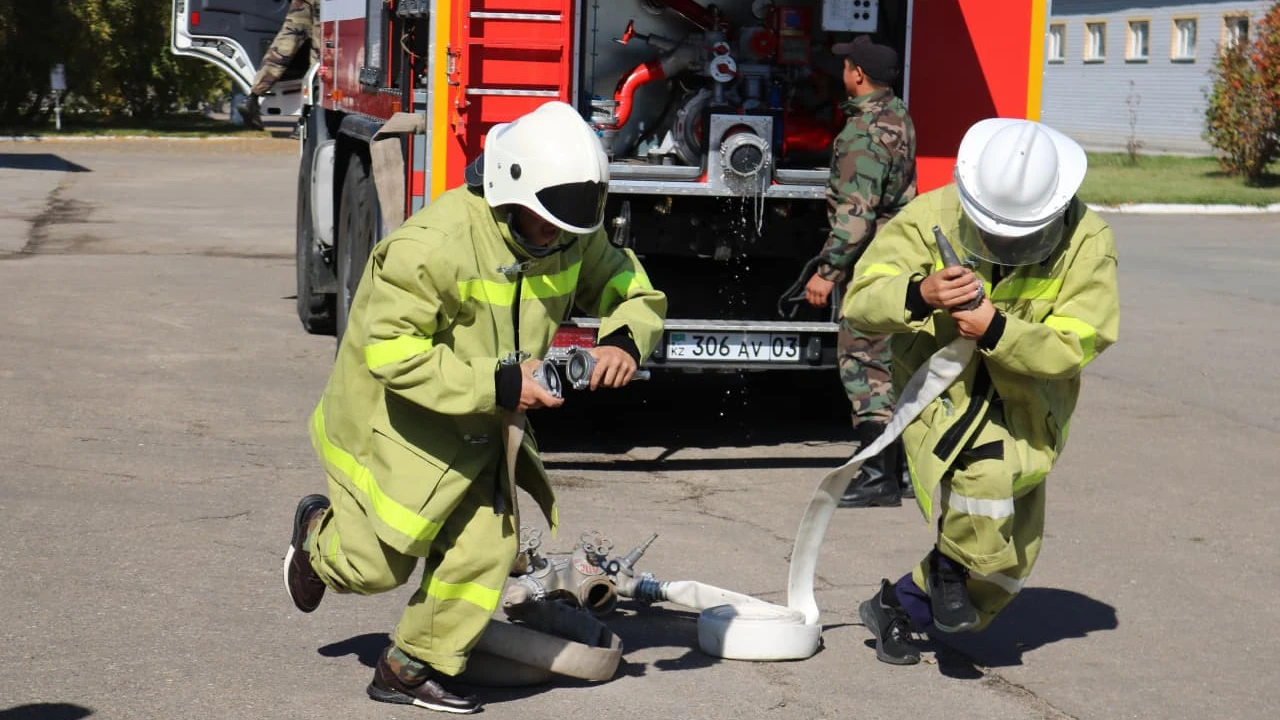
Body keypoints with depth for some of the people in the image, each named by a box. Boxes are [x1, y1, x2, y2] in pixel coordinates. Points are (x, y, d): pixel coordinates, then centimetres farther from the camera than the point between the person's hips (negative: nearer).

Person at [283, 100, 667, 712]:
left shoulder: (572, 236, -8)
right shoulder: (434, 243, -31)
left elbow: (629, 289, 6)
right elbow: (392, 353, -33)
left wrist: (624, 340, -18)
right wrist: (497, 384, -36)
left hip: (477, 428, 6)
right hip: (396, 418, -6)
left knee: (486, 547, 0)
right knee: (380, 564, 3)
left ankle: (412, 670, 16)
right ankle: (319, 532, 38)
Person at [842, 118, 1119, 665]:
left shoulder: (1087, 243, -17)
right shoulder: (931, 218, -17)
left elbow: (1072, 347, -21)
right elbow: (860, 302, -21)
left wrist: (996, 330, -38)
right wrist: (919, 295, -43)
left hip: (1027, 408, 3)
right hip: (940, 392, -3)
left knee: (1003, 569, 9)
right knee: (988, 467, -36)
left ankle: (895, 607, 35)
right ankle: (949, 564, -6)